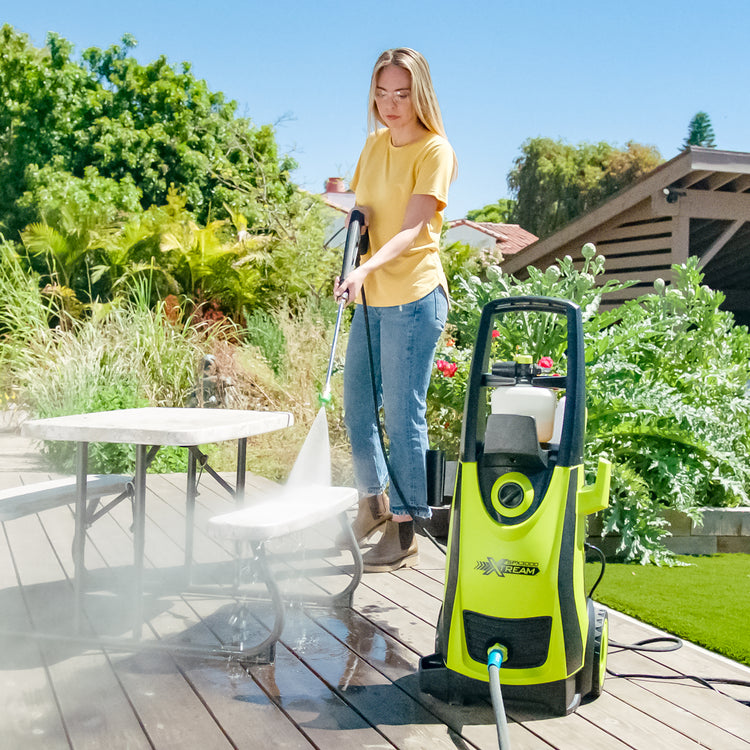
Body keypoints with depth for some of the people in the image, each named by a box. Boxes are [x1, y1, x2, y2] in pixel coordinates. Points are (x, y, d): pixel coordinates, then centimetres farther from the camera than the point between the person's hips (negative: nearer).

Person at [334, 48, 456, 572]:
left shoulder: (435, 151, -9)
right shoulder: (374, 145, 13)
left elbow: (411, 230, -19)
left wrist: (366, 269, -35)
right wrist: (351, 212, -1)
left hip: (414, 297, -7)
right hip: (372, 297, 8)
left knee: (404, 415, -5)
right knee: (357, 407, 15)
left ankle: (404, 534, 6)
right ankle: (374, 503, 35)